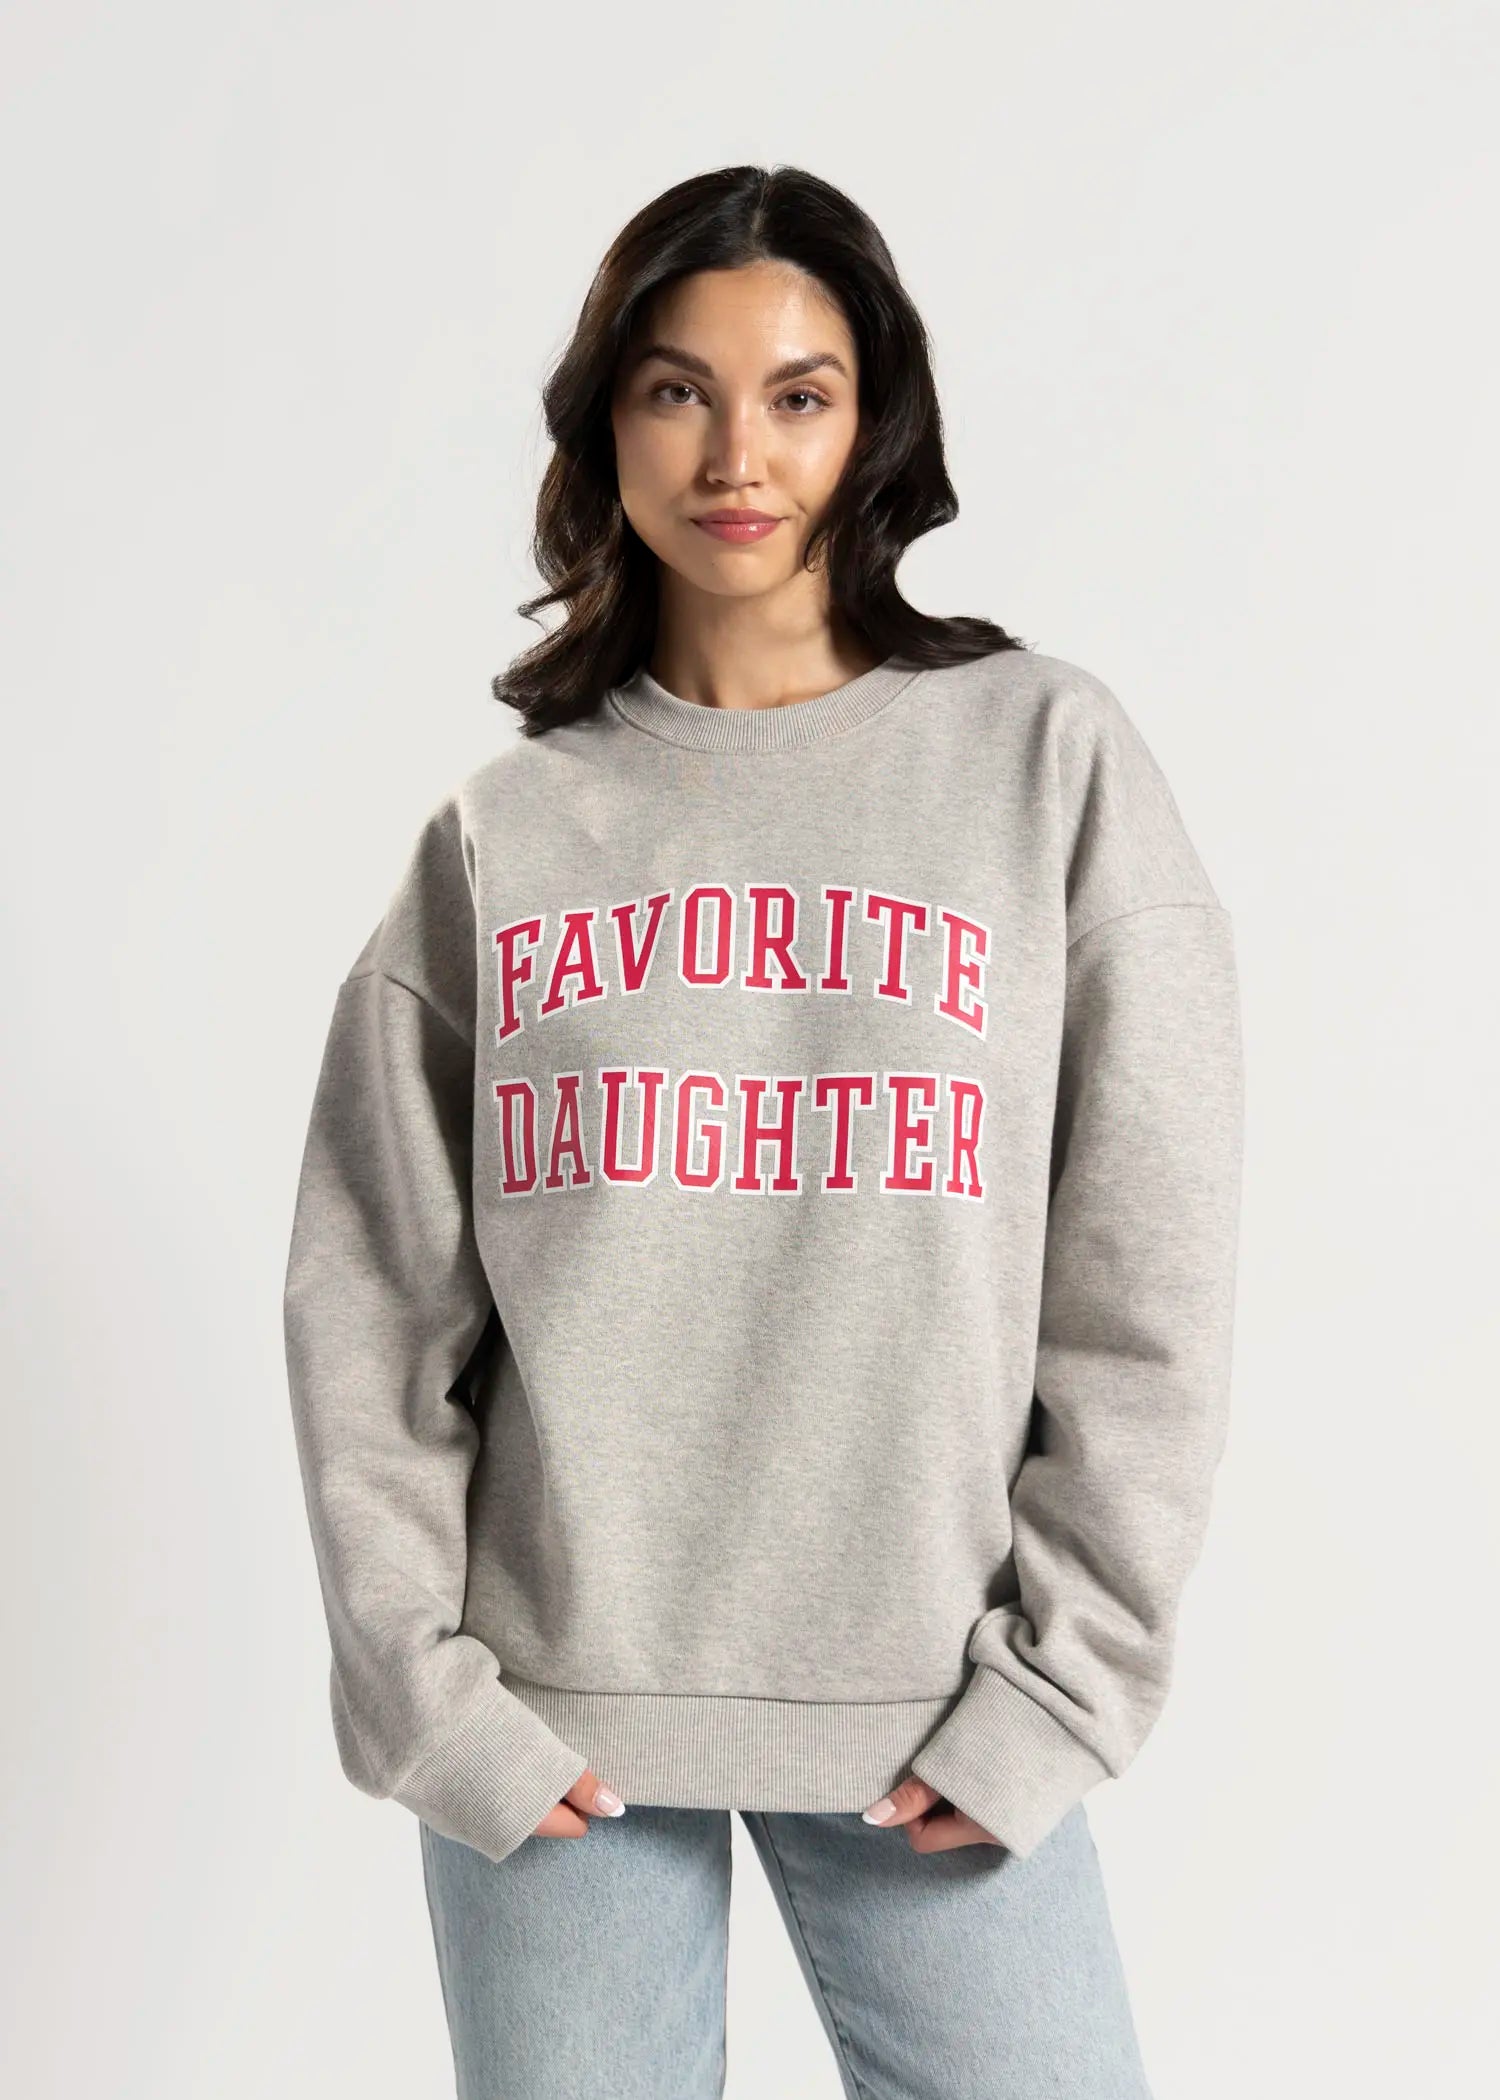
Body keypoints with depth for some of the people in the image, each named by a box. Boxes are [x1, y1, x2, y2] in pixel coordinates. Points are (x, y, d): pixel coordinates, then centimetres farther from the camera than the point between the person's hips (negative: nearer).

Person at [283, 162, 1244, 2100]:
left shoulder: (1048, 755, 1)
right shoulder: (501, 831, 5)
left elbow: (1146, 1284, -2)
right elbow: (373, 1307, 3)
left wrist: (1058, 1687, -6)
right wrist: (422, 1684, -4)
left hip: (931, 1717, -1)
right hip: (549, 1713, 1)